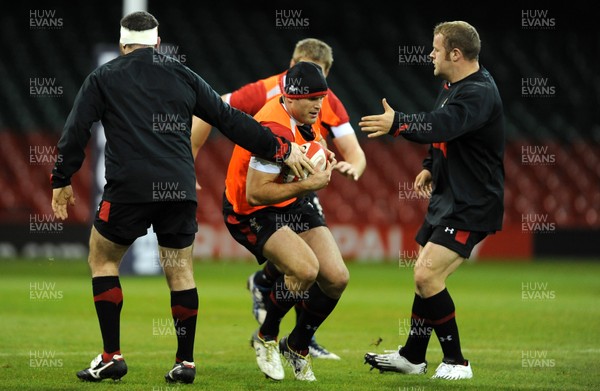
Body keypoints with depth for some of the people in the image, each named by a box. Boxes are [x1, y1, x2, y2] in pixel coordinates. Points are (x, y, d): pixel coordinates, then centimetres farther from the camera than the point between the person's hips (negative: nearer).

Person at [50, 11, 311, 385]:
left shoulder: (102, 78, 11)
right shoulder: (182, 74, 15)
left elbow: (76, 132, 6)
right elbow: (230, 120, 14)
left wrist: (62, 181, 16)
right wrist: (281, 148, 20)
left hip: (129, 186, -2)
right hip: (181, 188, 2)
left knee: (103, 259, 13)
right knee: (181, 270, 13)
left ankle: (112, 356, 5)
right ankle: (185, 361, 12)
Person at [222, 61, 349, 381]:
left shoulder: (302, 120, -1)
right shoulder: (276, 130, -29)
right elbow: (255, 193, -31)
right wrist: (306, 185, -31)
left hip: (294, 204, 9)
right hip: (251, 214, -9)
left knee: (337, 278, -4)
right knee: (305, 269, -31)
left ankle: (298, 345, 20)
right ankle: (266, 338, -2)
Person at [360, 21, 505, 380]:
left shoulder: (479, 94, -22)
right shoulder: (453, 87, 10)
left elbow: (440, 125, -39)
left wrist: (397, 123, -48)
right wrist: (431, 167, 13)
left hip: (471, 206, -10)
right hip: (447, 200, 10)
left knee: (427, 277, -17)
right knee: (426, 277, 16)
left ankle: (456, 362, -6)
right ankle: (413, 357, 30)